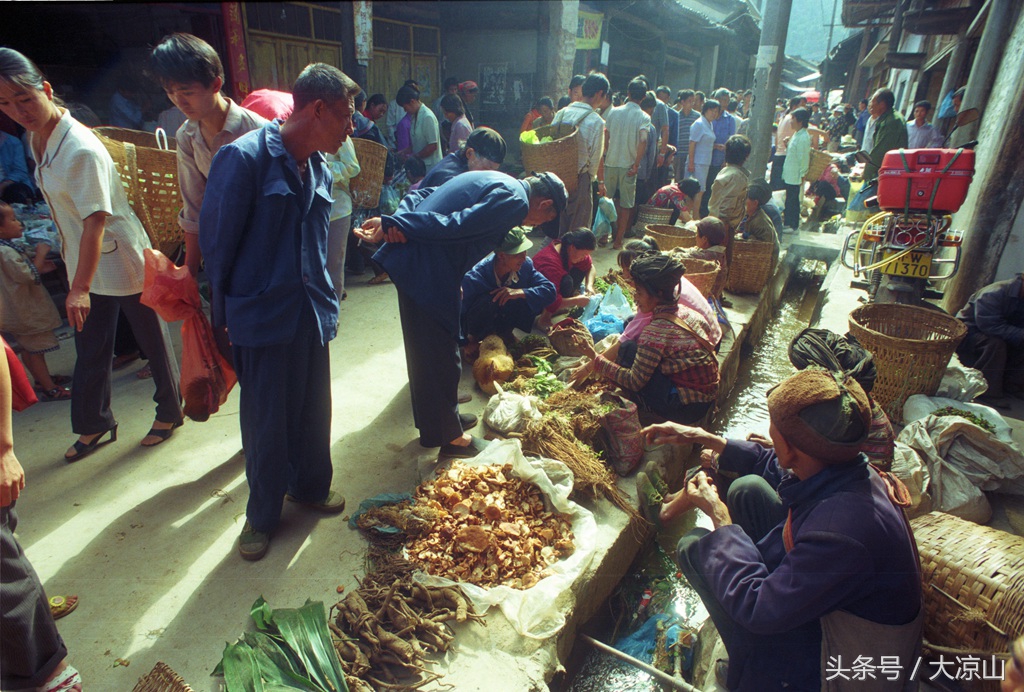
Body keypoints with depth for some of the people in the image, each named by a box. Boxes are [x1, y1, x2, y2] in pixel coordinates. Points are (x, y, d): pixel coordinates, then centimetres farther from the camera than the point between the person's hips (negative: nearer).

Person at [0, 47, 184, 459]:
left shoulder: (81, 149, -22)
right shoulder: (36, 139, 6)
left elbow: (96, 220, -26)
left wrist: (80, 288, -27)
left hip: (121, 259, -8)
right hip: (84, 261, 8)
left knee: (152, 340, 9)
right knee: (90, 350, 15)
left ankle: (170, 411, 27)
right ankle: (94, 424, 31)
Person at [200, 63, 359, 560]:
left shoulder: (319, 169, 8)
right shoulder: (244, 158, -14)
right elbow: (217, 239, -8)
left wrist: (327, 302, 15)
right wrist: (226, 311, 0)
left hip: (313, 312, 6)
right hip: (263, 316, -6)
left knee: (314, 410, 16)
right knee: (266, 421, 7)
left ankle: (311, 486, 40)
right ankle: (262, 514, 29)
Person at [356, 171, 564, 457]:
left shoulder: (493, 181, 21)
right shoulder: (515, 201, -10)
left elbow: (421, 194, 15)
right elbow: (456, 225, -22)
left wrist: (396, 220, -2)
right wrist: (392, 225, -19)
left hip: (409, 261, 10)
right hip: (429, 274, -10)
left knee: (424, 350, 22)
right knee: (442, 357, 4)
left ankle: (433, 420, 41)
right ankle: (449, 437, 21)